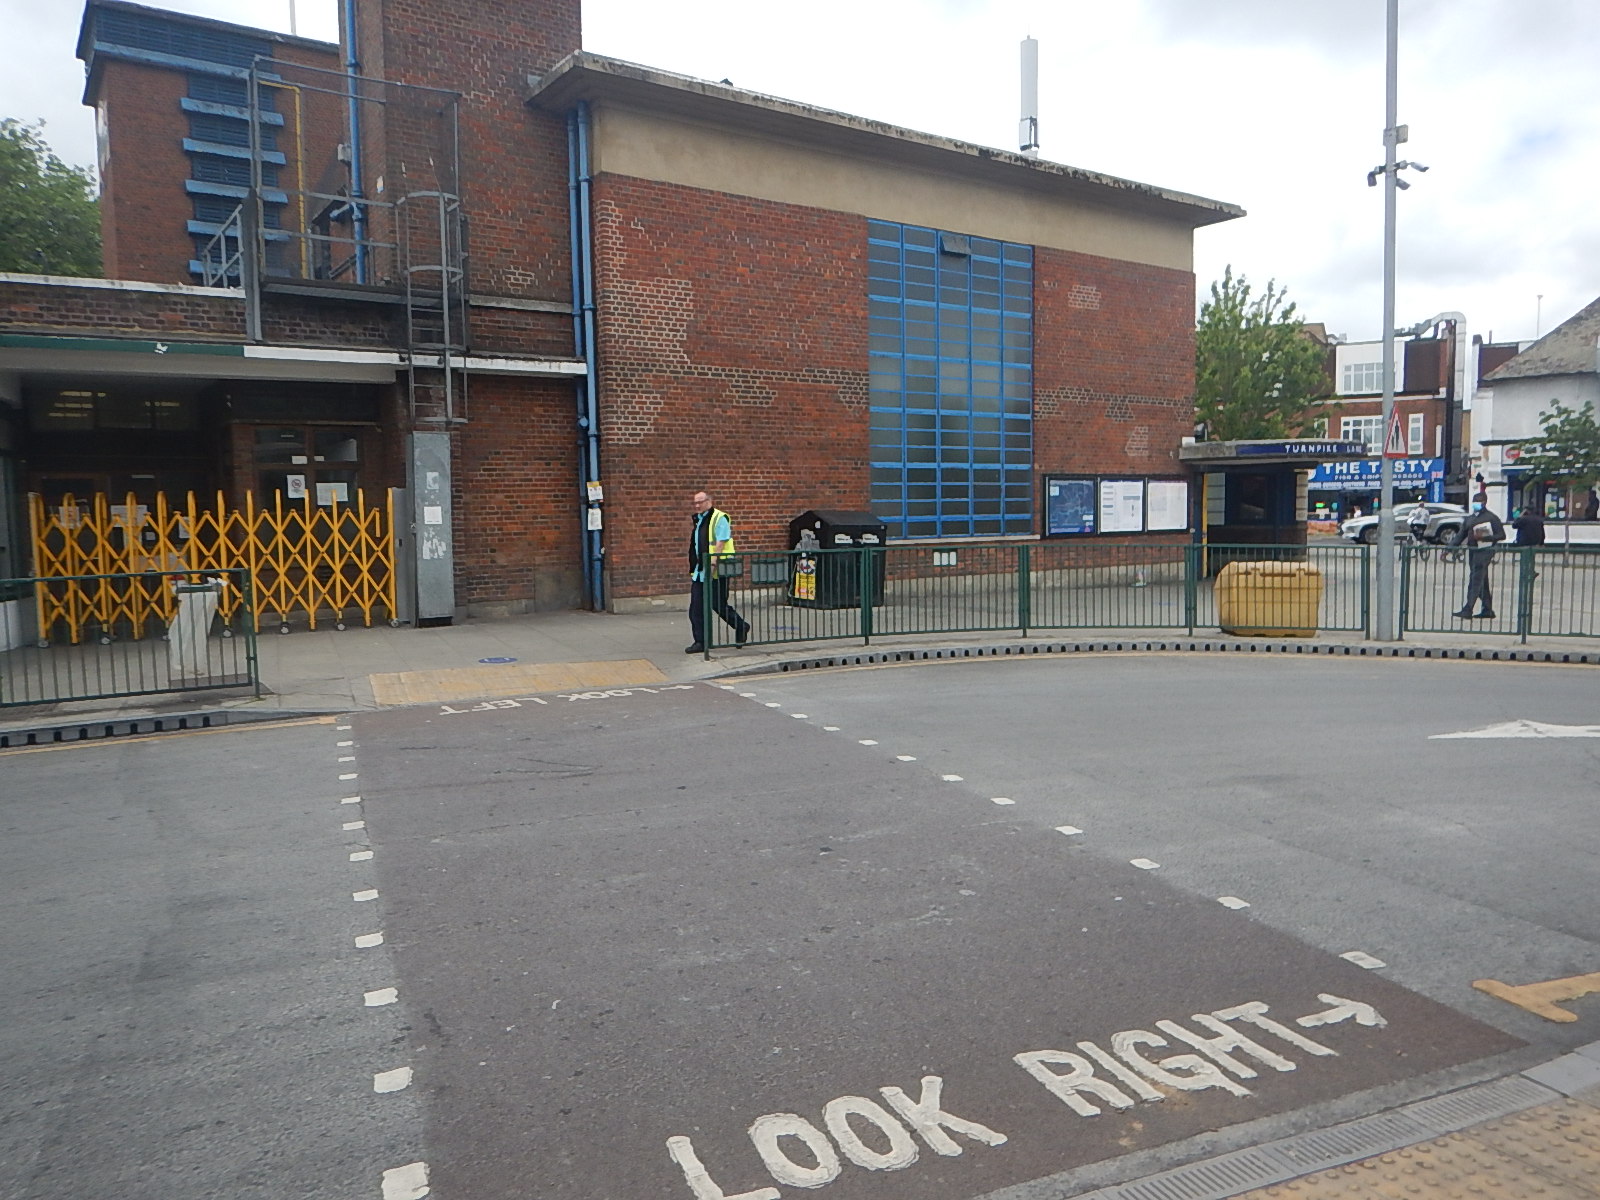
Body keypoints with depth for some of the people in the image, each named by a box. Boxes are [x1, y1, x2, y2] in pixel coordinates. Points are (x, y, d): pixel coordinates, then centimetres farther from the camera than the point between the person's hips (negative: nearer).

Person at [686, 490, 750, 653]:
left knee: (718, 605, -1)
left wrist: (713, 563, -25)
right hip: (700, 571, 8)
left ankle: (741, 627, 21)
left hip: (715, 571, -8)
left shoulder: (719, 518, -9)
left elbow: (720, 543, -17)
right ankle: (700, 642, 5)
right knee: (696, 609, 1)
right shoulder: (698, 520, 17)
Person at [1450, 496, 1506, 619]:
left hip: (1484, 552, -7)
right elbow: (1460, 535, 14)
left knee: (1475, 581, -12)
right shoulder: (1469, 518, 17)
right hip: (1472, 552, 7)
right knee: (1482, 582, 12)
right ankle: (1487, 610, 18)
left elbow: (1501, 535, -5)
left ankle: (1467, 611, -16)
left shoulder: (1491, 518, -3)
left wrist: (1483, 537, -18)